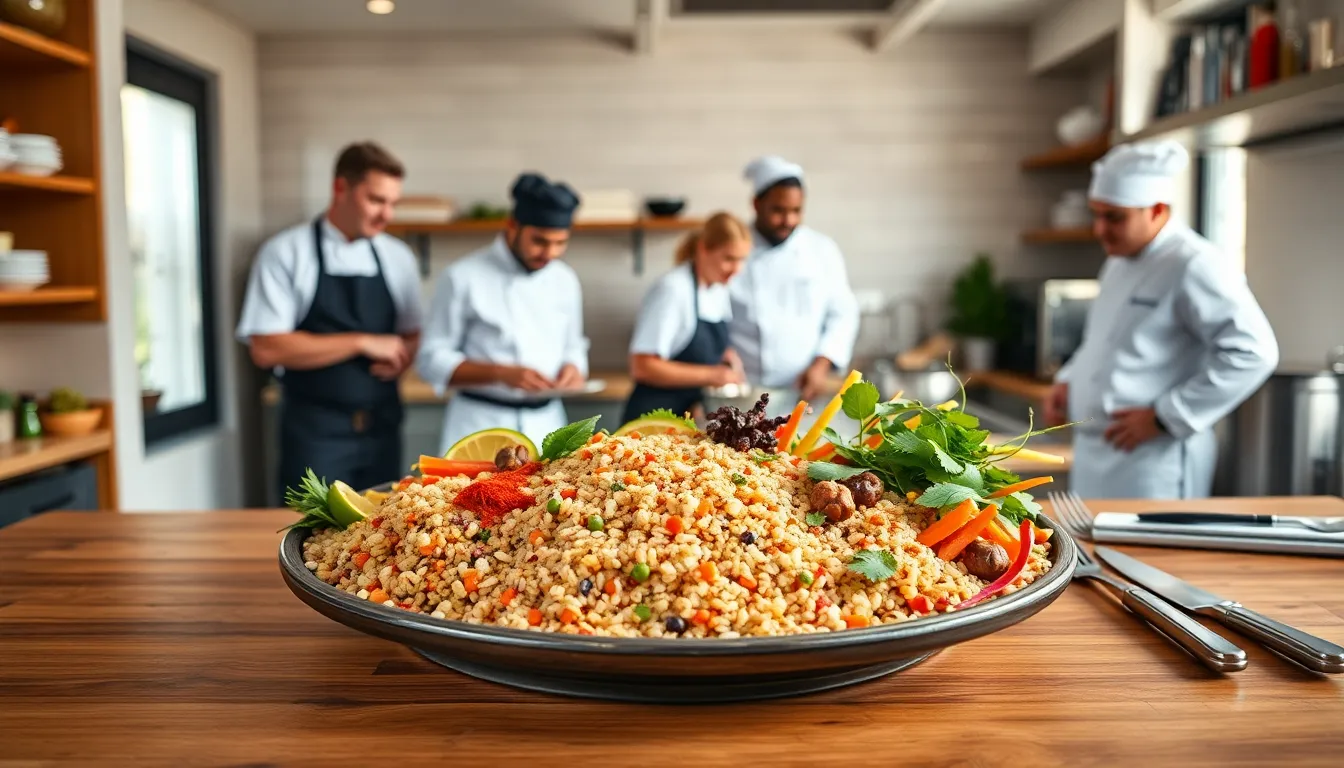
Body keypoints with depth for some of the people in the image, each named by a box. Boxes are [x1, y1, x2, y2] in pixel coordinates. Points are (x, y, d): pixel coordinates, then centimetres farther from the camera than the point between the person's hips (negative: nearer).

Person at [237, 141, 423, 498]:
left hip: (381, 428, 4)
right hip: (315, 432, -4)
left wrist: (400, 358, -7)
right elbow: (266, 349, -13)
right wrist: (362, 343, -16)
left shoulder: (398, 257, 7)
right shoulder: (285, 253, -6)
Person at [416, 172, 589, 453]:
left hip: (546, 424, 4)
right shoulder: (463, 278, -7)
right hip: (480, 422, -4)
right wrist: (501, 373, -19)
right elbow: (432, 360, -6)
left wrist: (573, 368, -6)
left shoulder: (565, 281, 7)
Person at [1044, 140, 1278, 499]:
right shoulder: (1119, 263, 13)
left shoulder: (1193, 266, -15)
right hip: (1094, 456, 9)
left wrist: (1164, 418, -20)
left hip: (1151, 464, -9)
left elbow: (1253, 352, -21)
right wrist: (1068, 380, 9)